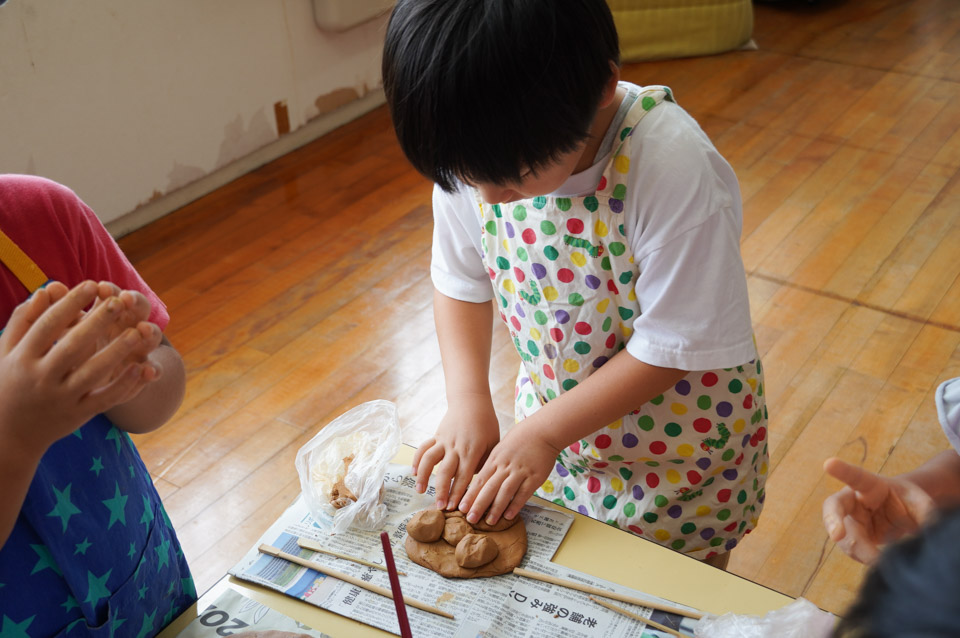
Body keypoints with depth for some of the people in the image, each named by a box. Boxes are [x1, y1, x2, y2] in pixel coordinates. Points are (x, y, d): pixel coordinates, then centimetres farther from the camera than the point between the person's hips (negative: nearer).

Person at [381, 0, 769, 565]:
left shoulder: (676, 170, -35)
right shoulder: (475, 156, -18)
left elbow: (676, 345, -27)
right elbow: (461, 281, -1)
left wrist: (545, 431, -24)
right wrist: (468, 399, -14)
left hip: (678, 448, -4)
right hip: (552, 420, 4)